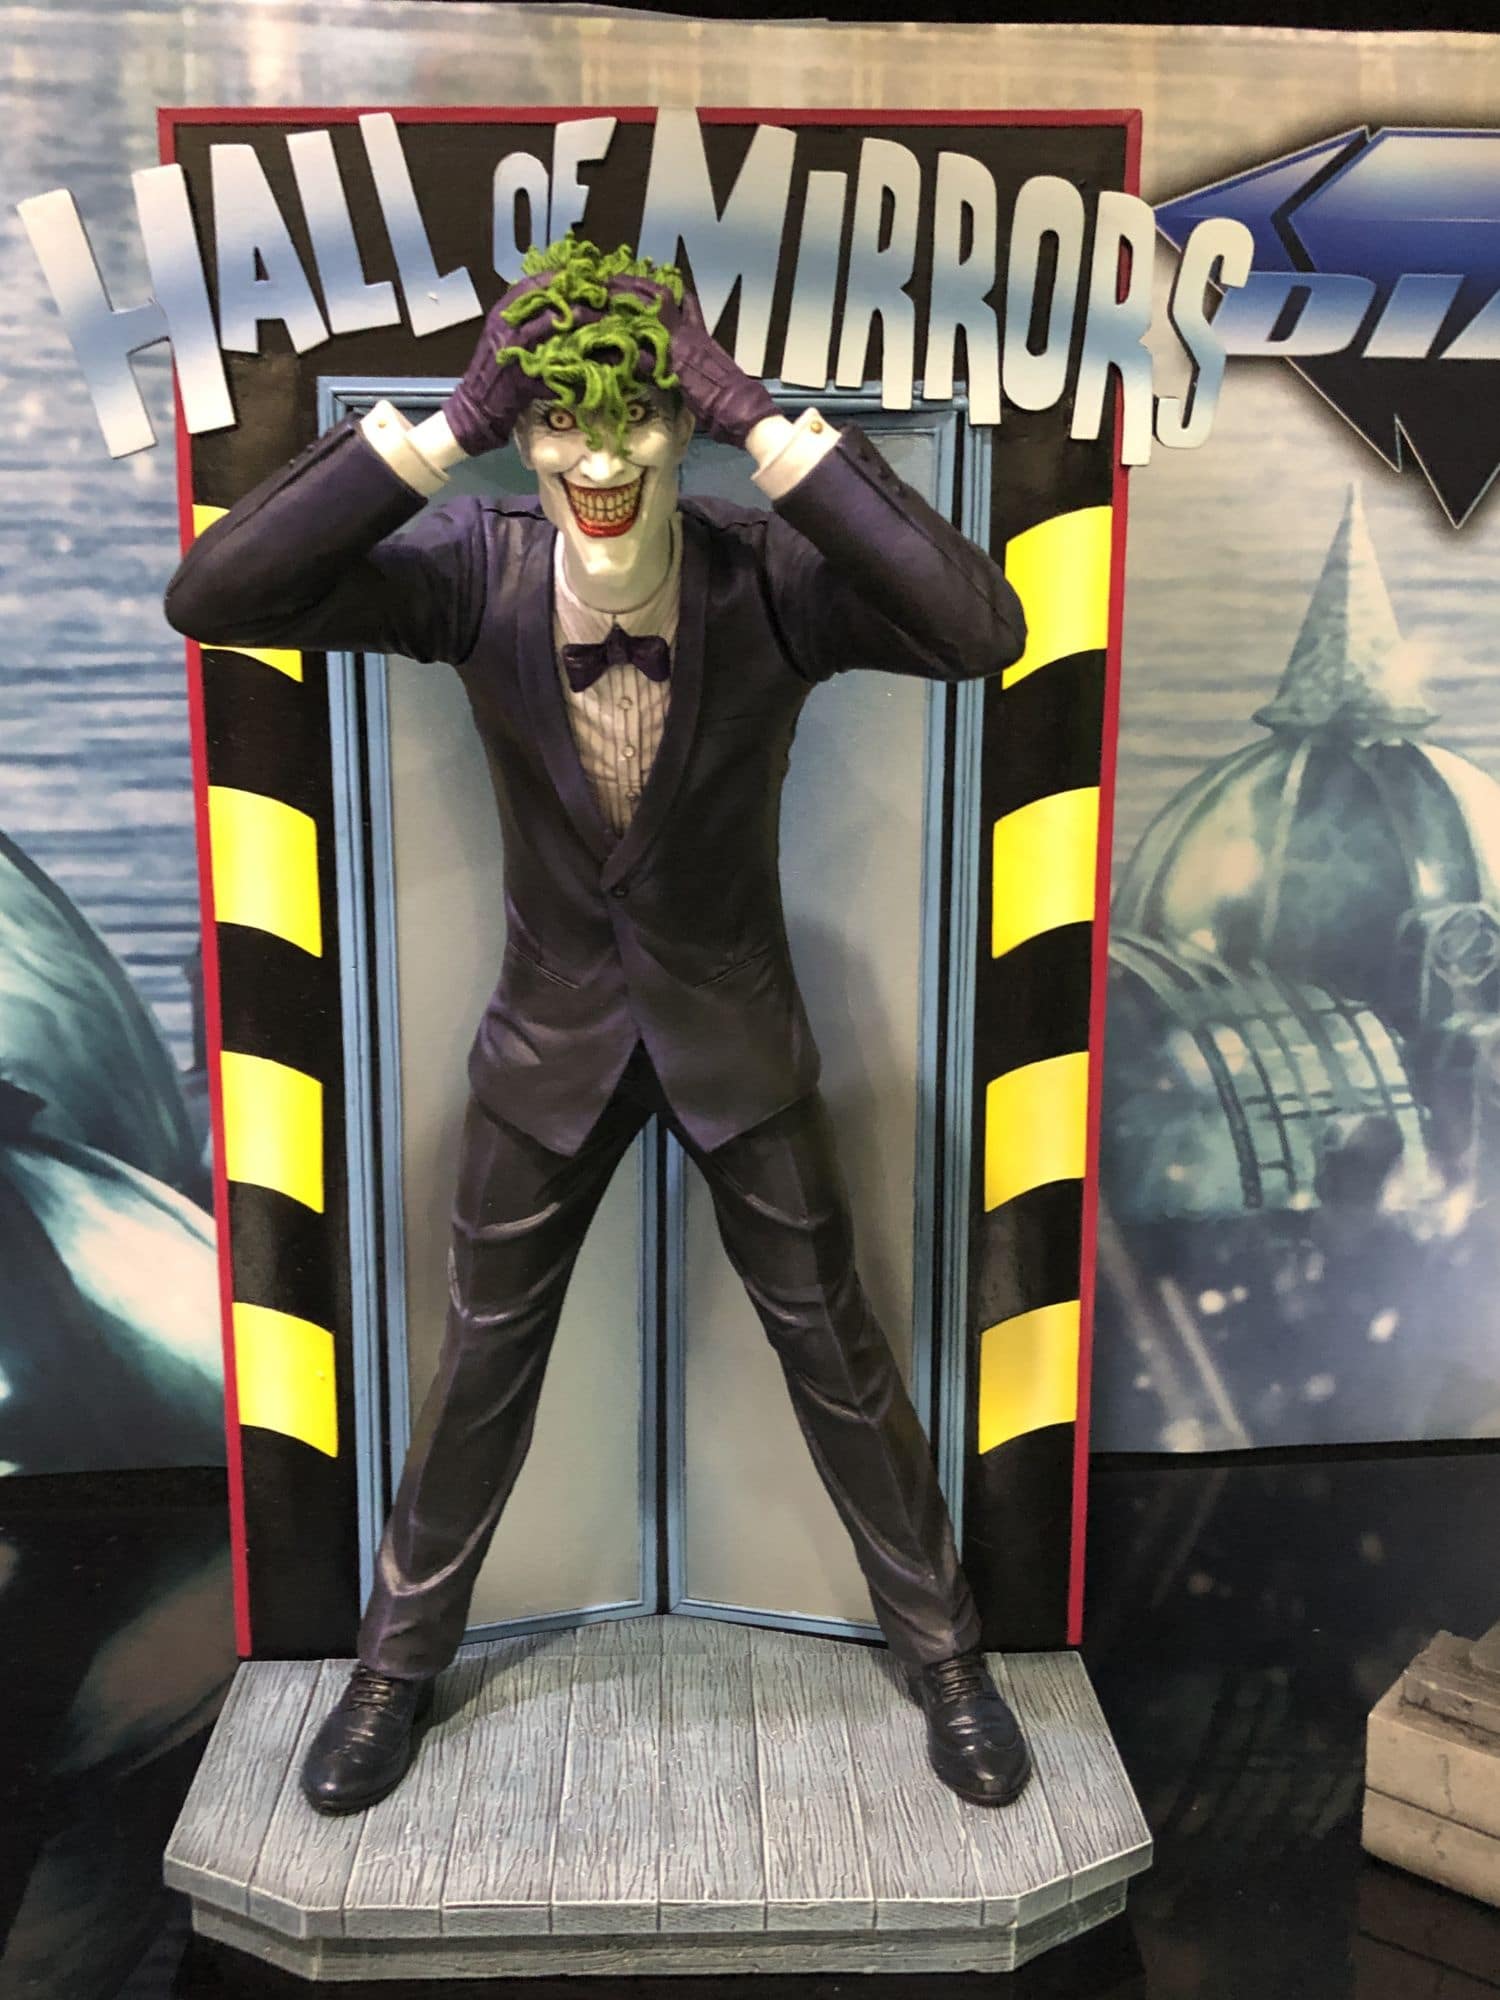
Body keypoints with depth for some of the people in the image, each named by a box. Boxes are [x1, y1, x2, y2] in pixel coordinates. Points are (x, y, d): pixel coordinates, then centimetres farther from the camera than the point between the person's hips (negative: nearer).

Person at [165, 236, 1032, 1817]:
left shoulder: (774, 577, -18)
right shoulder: (473, 571, -14)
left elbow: (985, 629, -35)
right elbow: (209, 600, -23)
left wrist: (772, 431, -34)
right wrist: (437, 429, -30)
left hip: (736, 1032, -1)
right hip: (551, 1035, 1)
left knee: (838, 1354, 12)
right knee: (481, 1360, 16)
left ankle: (943, 1653, 36)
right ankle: (399, 1656, 40)